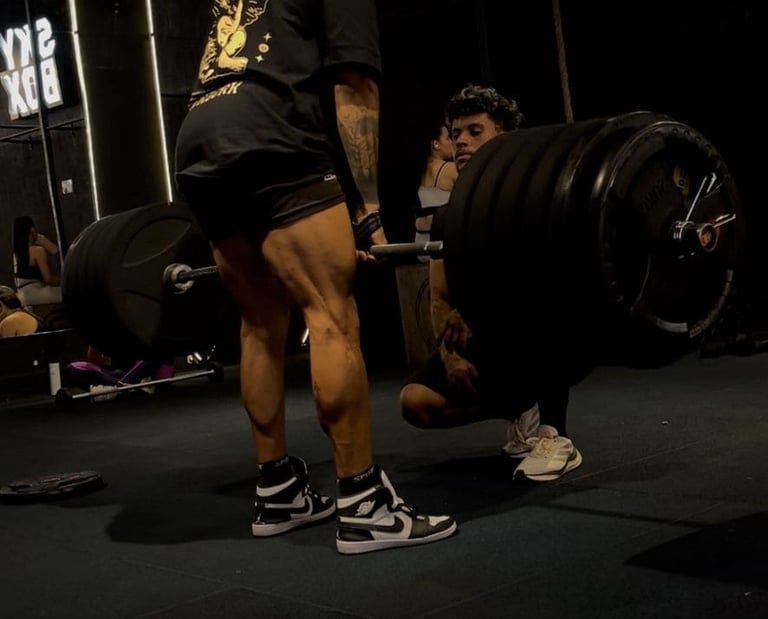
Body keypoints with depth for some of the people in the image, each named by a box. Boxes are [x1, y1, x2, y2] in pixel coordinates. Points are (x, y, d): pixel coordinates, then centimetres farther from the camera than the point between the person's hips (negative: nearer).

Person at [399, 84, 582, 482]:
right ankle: (522, 412, 10)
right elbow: (440, 299, 6)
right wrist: (451, 355, -12)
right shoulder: (448, 217, 3)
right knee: (415, 403, -15)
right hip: (495, 340, 5)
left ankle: (555, 436, -19)